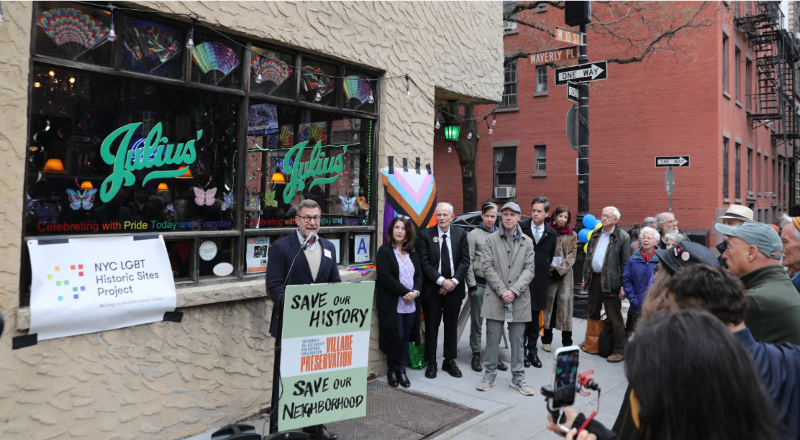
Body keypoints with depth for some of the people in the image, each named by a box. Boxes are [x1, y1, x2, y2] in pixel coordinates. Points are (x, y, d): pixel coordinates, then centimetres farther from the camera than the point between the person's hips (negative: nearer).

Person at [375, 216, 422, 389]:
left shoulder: (411, 253, 13)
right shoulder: (384, 251, -6)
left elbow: (419, 274, 10)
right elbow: (385, 277, -14)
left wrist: (415, 292, -9)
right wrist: (405, 293, -16)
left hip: (411, 303, 5)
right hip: (392, 304, -5)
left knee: (406, 337, 8)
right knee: (396, 337, -2)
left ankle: (401, 370, 19)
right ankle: (392, 370, 17)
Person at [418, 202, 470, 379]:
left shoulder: (460, 233, 2)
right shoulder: (426, 234, -4)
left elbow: (465, 260, -1)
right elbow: (424, 263, -8)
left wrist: (453, 281, -12)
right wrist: (441, 281, -15)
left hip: (454, 287, 2)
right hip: (433, 288, -2)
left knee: (451, 326, 11)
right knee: (431, 326, 5)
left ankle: (450, 361, 24)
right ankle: (431, 363, 17)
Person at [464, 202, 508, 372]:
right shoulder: (474, 235, -1)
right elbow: (468, 262, -3)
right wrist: (472, 285, -7)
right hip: (479, 284, -2)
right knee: (477, 322, 7)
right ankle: (476, 355, 18)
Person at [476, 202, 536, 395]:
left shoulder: (527, 241, 7)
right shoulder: (491, 240, 2)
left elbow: (529, 269, 1)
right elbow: (487, 267, -4)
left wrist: (514, 291, -12)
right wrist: (502, 291, -11)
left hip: (519, 298, 1)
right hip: (495, 297, -1)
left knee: (517, 340, 9)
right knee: (492, 338, 5)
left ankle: (518, 378, 20)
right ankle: (490, 375, 18)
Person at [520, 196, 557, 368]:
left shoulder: (552, 233, 6)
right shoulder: (521, 228, -3)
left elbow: (550, 257, 12)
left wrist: (545, 273, 5)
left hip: (540, 280, 3)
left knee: (535, 316, 11)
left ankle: (532, 351, 21)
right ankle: (522, 352, 12)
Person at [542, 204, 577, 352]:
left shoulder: (572, 235, 9)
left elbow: (572, 255, 4)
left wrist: (560, 269, -9)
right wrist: (549, 268, -10)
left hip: (565, 274, 1)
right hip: (548, 273, -1)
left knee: (565, 303, -1)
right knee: (548, 303, 1)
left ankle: (567, 343, 7)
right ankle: (546, 340, 12)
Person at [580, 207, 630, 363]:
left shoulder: (622, 237, -8)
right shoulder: (596, 235, 12)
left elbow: (625, 263, -11)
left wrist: (623, 286, -15)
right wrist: (585, 278, 14)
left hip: (610, 282, -7)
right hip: (594, 278, 7)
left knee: (615, 317, 0)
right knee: (593, 313, 19)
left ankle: (619, 350, 9)